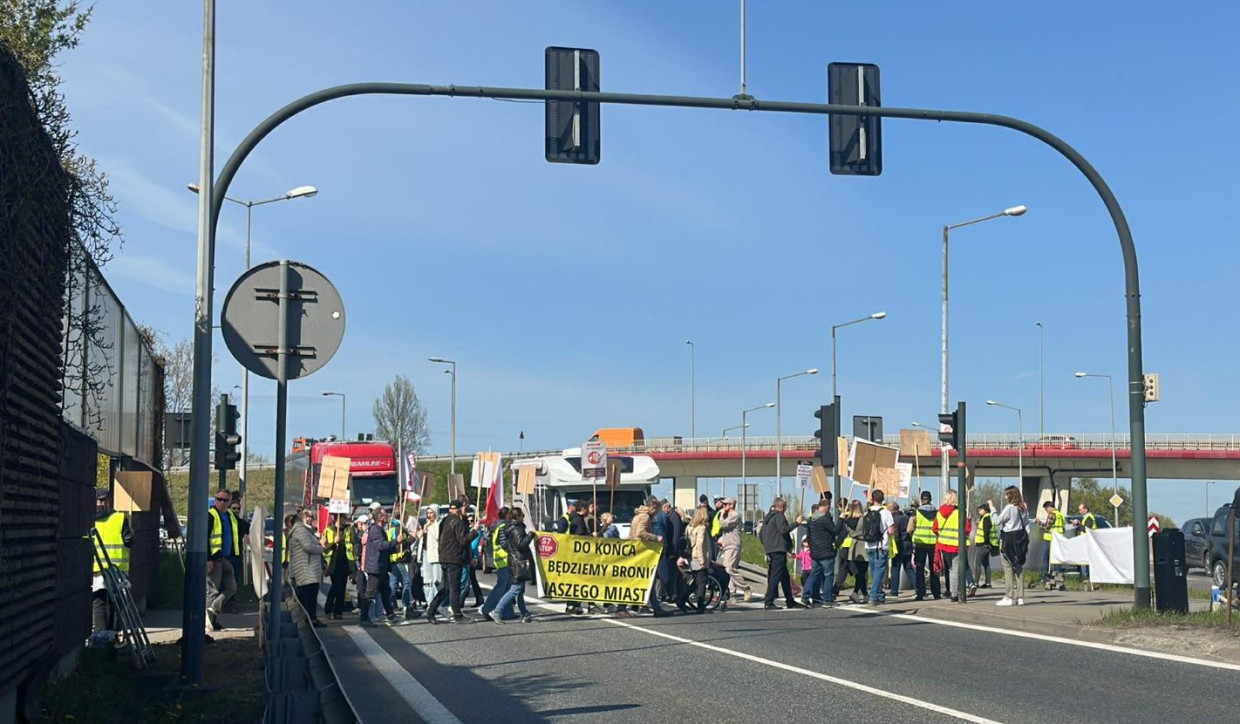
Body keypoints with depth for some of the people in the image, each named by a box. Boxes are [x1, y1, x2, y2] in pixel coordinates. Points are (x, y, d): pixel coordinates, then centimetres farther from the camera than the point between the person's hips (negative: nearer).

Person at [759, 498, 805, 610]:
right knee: (776, 576, -10)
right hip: (778, 550, -10)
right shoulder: (779, 516, -9)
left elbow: (762, 534, 22)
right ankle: (768, 602, -12)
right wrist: (796, 522, -17)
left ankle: (790, 601, 19)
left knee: (785, 577, 14)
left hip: (770, 550, 10)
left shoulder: (768, 516, 19)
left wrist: (766, 546, 24)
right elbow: (784, 529, -23)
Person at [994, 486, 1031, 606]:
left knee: (1008, 568, -3)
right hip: (1021, 538, 7)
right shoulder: (1024, 508, 8)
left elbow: (997, 521, -13)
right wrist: (1026, 541, 14)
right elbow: (1027, 525, 11)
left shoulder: (1009, 508, -14)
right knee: (1019, 567, 9)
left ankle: (1009, 597, -4)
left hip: (1009, 539, -7)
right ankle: (1020, 597, 9)